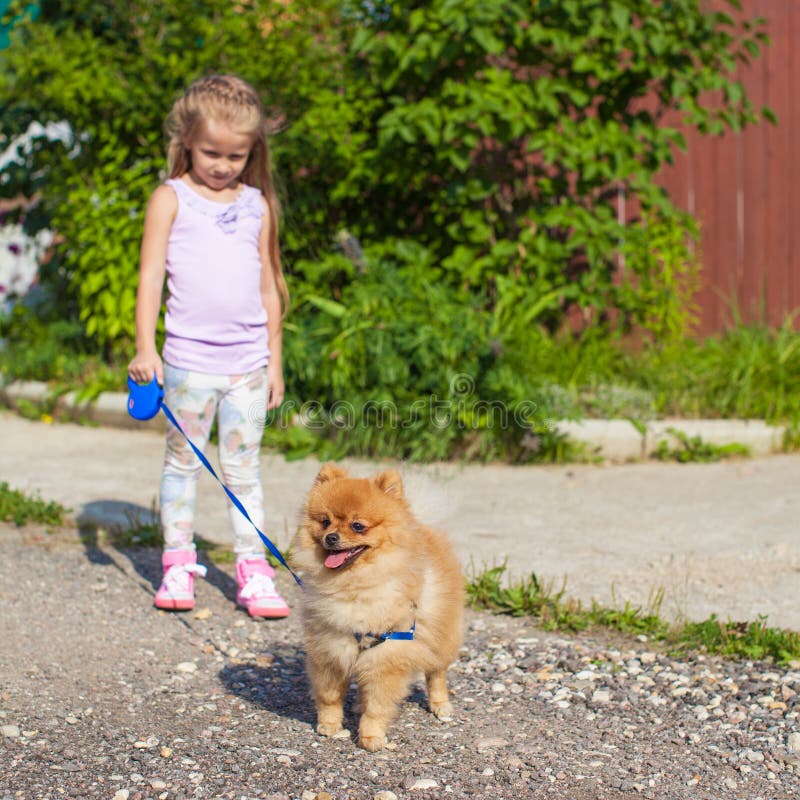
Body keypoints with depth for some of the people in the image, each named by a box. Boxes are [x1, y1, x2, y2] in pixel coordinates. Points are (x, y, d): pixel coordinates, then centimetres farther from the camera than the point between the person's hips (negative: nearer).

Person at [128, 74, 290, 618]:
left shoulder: (256, 204, 11)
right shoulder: (172, 199, 1)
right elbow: (151, 274, -4)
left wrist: (274, 361, 13)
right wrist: (145, 348, -12)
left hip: (248, 363, 2)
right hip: (190, 360, -2)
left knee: (244, 468, 5)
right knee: (183, 463, 6)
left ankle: (254, 571, 9)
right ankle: (179, 565, 16)